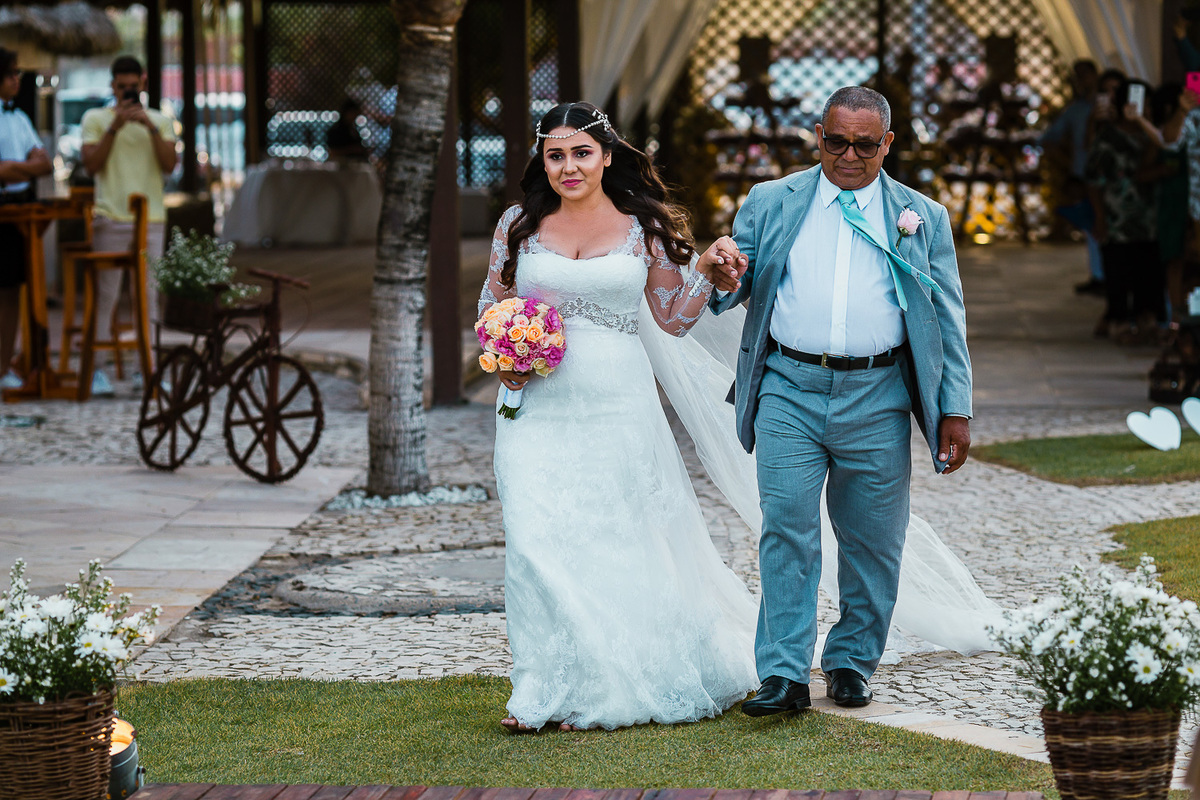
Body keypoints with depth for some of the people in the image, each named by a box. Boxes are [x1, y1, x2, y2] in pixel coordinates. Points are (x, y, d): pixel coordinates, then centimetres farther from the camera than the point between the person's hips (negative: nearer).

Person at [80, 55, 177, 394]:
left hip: (151, 217, 3)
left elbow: (169, 165, 1)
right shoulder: (95, 119, 7)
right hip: (111, 219, -2)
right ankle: (96, 369, -3)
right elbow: (91, 164, -4)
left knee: (149, 296, 1)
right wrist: (115, 127, -11)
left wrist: (151, 128, -10)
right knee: (105, 295, -5)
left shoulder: (160, 121, 14)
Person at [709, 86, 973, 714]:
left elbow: (948, 319, 9)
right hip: (789, 391, -1)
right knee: (787, 533, -8)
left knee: (873, 541, 6)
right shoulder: (769, 204, 10)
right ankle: (783, 675, -7)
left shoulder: (922, 218, 10)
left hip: (877, 399, 1)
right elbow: (731, 292, 11)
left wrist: (955, 410, 2)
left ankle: (851, 663, 20)